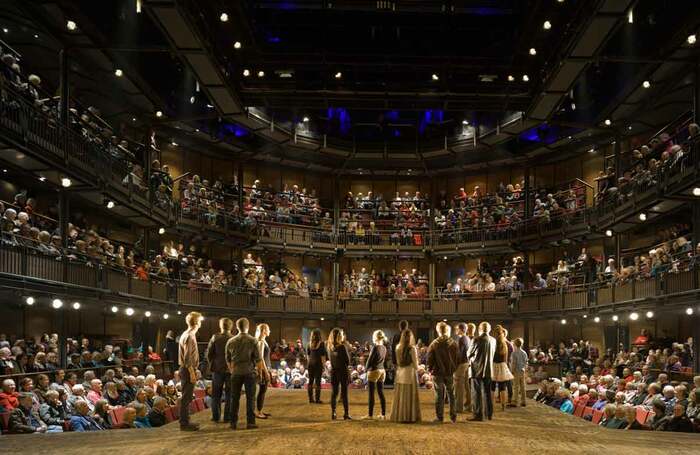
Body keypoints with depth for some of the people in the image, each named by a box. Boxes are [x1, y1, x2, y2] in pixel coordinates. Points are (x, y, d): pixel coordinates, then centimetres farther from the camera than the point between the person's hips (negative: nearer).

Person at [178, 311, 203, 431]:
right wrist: (192, 373, -21)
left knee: (187, 397, 14)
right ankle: (184, 423, -3)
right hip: (188, 370, -10)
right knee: (186, 397, -6)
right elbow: (188, 357, -21)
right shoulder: (190, 336, -16)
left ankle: (185, 421, 21)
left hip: (186, 369, 10)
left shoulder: (187, 334, 15)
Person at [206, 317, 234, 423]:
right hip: (230, 369, -1)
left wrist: (212, 364, 11)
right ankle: (227, 416, 6)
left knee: (216, 394, 12)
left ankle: (216, 416, 13)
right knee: (229, 394, 7)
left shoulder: (215, 338, -7)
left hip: (217, 369, 1)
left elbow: (209, 353, -3)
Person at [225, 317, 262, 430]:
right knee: (250, 397, 2)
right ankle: (250, 422, 0)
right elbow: (258, 359, -6)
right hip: (249, 372, -3)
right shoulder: (252, 341, -6)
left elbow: (228, 359, 11)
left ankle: (233, 422, 10)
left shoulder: (231, 341, 3)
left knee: (235, 398, 8)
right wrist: (260, 371, 6)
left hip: (236, 373, 3)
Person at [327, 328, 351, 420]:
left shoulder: (330, 347, 1)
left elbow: (330, 359, 8)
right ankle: (346, 413, 4)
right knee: (344, 392, 2)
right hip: (343, 371, -5)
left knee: (334, 392, 10)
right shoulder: (342, 347, -15)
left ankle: (333, 413, 10)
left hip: (333, 371, 5)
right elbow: (347, 360, -11)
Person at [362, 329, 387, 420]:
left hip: (374, 371, -7)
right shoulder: (384, 348, 6)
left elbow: (370, 359, -11)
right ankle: (383, 414, 12)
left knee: (371, 394, -1)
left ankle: (370, 415, 1)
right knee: (381, 393, 10)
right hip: (382, 370, 7)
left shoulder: (375, 347, -15)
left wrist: (366, 368, 4)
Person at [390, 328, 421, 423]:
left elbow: (397, 361, 8)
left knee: (400, 396, 11)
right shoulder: (412, 348, -12)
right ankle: (408, 417, 4)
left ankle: (398, 416, 15)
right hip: (409, 374, -5)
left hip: (399, 374, 5)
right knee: (409, 397, 3)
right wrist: (417, 368, 12)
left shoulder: (397, 348, 3)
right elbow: (415, 364, -9)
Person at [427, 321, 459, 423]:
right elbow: (457, 358, 3)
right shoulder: (453, 343, -4)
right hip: (450, 373, 2)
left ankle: (439, 417, 6)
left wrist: (430, 370, 8)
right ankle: (453, 417, 13)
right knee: (451, 395, 11)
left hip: (438, 373, -2)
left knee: (439, 396, 5)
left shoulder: (434, 344, -9)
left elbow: (430, 359, -5)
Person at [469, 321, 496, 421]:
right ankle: (489, 413, 20)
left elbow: (469, 354, -5)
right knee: (487, 392, 15)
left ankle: (478, 415, -2)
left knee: (477, 393, -1)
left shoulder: (477, 340, -14)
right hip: (489, 370, 6)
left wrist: (471, 361, 15)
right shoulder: (493, 340, 3)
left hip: (477, 369, -6)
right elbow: (493, 354, 12)